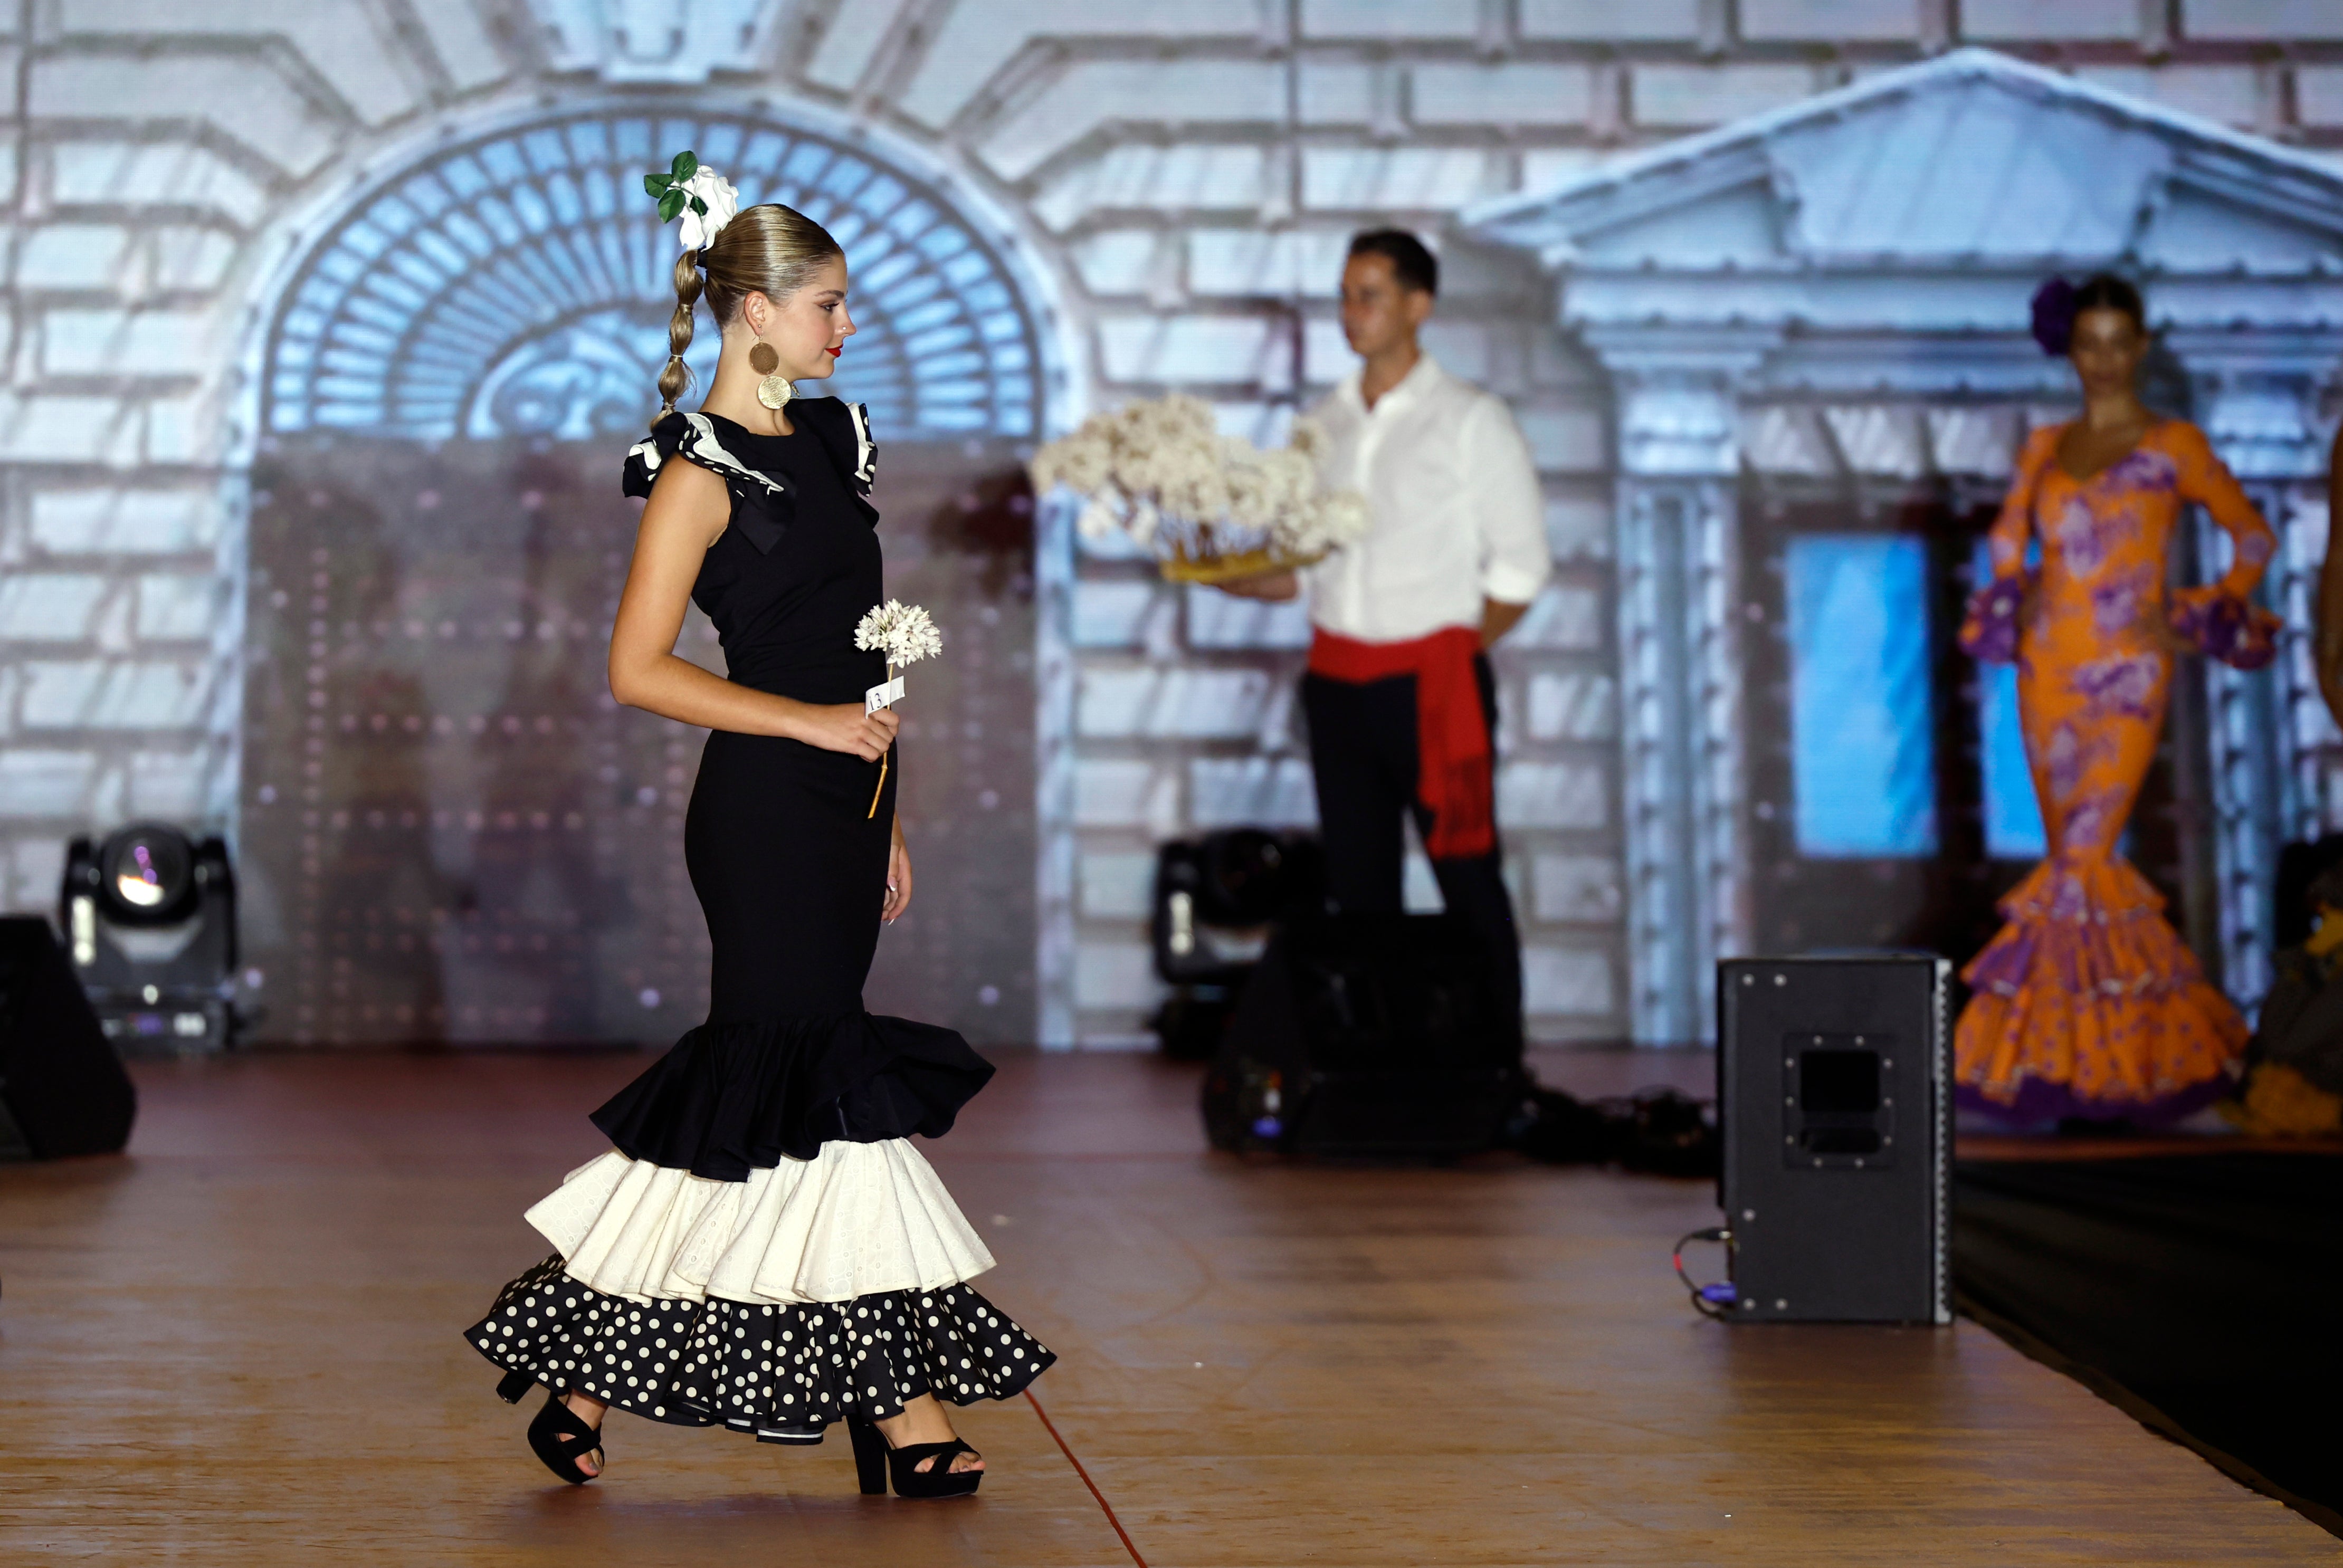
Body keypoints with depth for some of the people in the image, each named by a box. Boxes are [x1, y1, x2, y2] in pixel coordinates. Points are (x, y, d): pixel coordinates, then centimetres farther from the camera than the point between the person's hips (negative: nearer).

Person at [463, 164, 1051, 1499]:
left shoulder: (826, 438, 15)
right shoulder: (703, 470, -10)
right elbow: (639, 669, -13)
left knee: (760, 1085, 9)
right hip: (764, 805, -8)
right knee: (826, 1083, -4)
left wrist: (888, 822, 18)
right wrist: (813, 726, -15)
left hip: (840, 808, 8)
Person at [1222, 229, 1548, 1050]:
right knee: (1358, 886, 9)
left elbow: (1520, 566, -2)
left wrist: (1458, 653, -7)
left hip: (1432, 681, -5)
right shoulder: (1325, 424, 13)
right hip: (1336, 679, 5)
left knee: (1468, 883, -3)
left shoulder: (1469, 420, -2)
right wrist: (1233, 575, -1)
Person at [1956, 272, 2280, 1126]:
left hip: (2124, 675, -5)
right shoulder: (2044, 447, 13)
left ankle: (2064, 1055, -8)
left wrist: (2199, 618, -1)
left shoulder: (2174, 445, 2)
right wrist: (2014, 606, 7)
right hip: (2048, 671, 5)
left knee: (2083, 858, -14)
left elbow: (2253, 536, 9)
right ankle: (2158, 1032, 20)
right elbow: (2008, 543, 24)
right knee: (2079, 861, 6)